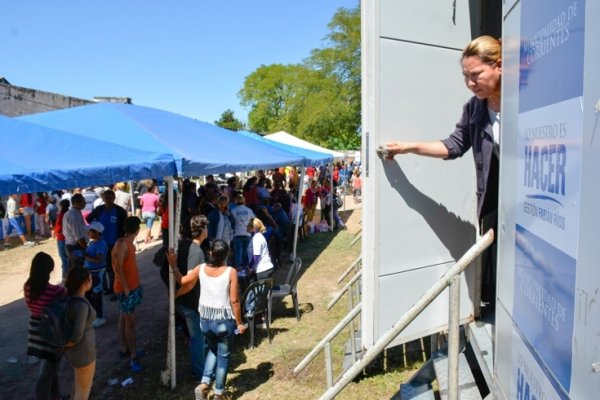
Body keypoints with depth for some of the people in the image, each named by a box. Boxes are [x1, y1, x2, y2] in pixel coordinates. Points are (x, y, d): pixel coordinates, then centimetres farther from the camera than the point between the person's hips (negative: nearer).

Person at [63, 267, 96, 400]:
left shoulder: (69, 297, -5)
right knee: (83, 389, 15)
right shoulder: (81, 304, -32)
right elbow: (77, 335, -29)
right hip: (83, 352, -8)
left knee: (79, 382, 32)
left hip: (73, 349, 8)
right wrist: (64, 345, -11)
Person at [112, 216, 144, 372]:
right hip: (125, 288, -9)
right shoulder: (122, 244, -22)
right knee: (130, 322, -6)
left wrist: (136, 284, 11)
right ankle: (133, 357, -1)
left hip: (132, 286, 9)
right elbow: (118, 267, -24)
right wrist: (126, 288, -21)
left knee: (124, 318, 19)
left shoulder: (128, 243, 7)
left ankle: (124, 347, 31)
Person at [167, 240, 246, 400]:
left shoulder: (201, 268, -7)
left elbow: (181, 280, 7)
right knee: (223, 356, 14)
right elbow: (234, 301, -13)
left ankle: (204, 384, 15)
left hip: (205, 319, 4)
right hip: (224, 321, -4)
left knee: (213, 349, 28)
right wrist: (239, 323, -2)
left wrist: (173, 264, 18)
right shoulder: (231, 272, -16)